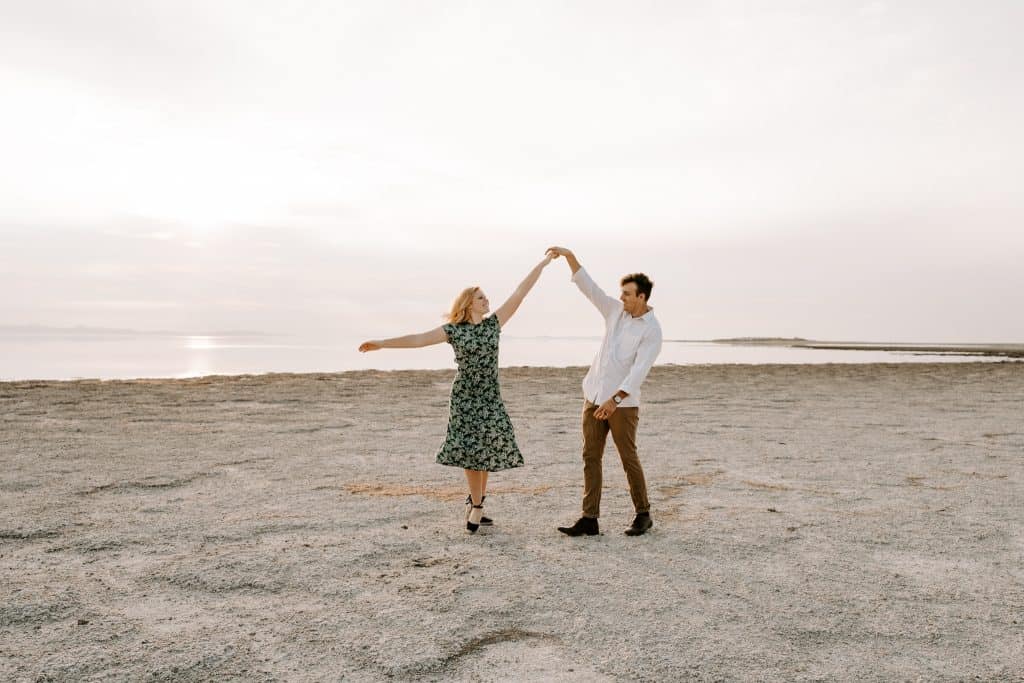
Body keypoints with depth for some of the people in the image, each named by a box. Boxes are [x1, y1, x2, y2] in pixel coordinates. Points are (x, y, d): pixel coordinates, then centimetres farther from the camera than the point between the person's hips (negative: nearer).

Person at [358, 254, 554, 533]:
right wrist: (382, 343, -13)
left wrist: (542, 263, 1)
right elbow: (418, 339, -7)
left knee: (487, 449, 4)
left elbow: (520, 293, 2)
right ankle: (476, 506, 9)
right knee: (471, 449, -3)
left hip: (490, 397, 3)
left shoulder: (493, 322, 4)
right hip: (464, 396, -3)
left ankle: (475, 505, 19)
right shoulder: (453, 330, -3)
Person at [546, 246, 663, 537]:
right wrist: (569, 255, -6)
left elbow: (639, 370, -20)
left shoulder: (652, 330, -11)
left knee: (628, 459, 2)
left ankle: (643, 515, 19)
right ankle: (589, 519, 7)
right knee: (591, 457, 3)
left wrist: (615, 399, -29)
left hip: (623, 402, -6)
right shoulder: (616, 310, 6)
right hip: (594, 397, 6)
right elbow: (588, 286, 4)